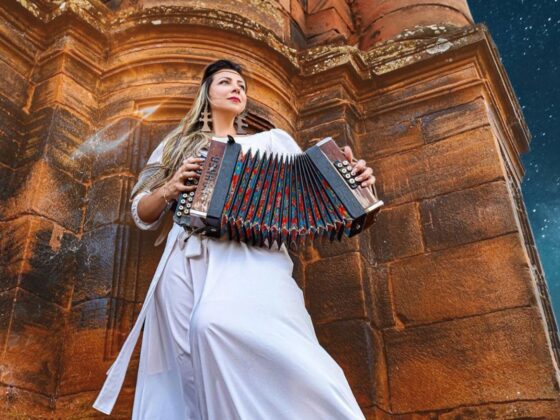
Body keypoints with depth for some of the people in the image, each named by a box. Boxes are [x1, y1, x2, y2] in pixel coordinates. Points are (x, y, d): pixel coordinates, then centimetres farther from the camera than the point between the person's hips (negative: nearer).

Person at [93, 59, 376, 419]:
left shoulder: (270, 140, 26)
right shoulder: (178, 146, 28)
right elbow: (141, 214, 24)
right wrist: (167, 191, 2)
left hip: (250, 254, -2)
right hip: (189, 259, 3)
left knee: (215, 324, -34)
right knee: (187, 363, -18)